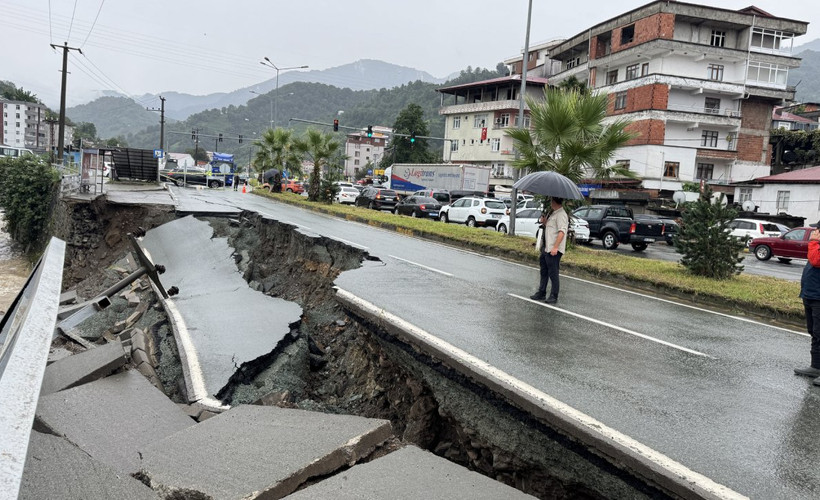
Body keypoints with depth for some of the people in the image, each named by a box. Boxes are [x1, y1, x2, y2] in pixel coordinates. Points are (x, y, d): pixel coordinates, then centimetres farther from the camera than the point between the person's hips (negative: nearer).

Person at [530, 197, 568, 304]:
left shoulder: (561, 214, -14)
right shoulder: (554, 214, 18)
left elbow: (562, 232, -23)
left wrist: (555, 247, -29)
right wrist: (544, 222, 9)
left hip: (554, 250, -10)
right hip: (547, 248, 10)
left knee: (553, 273, -3)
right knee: (544, 271, 15)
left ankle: (554, 296, 5)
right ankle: (541, 293, 24)